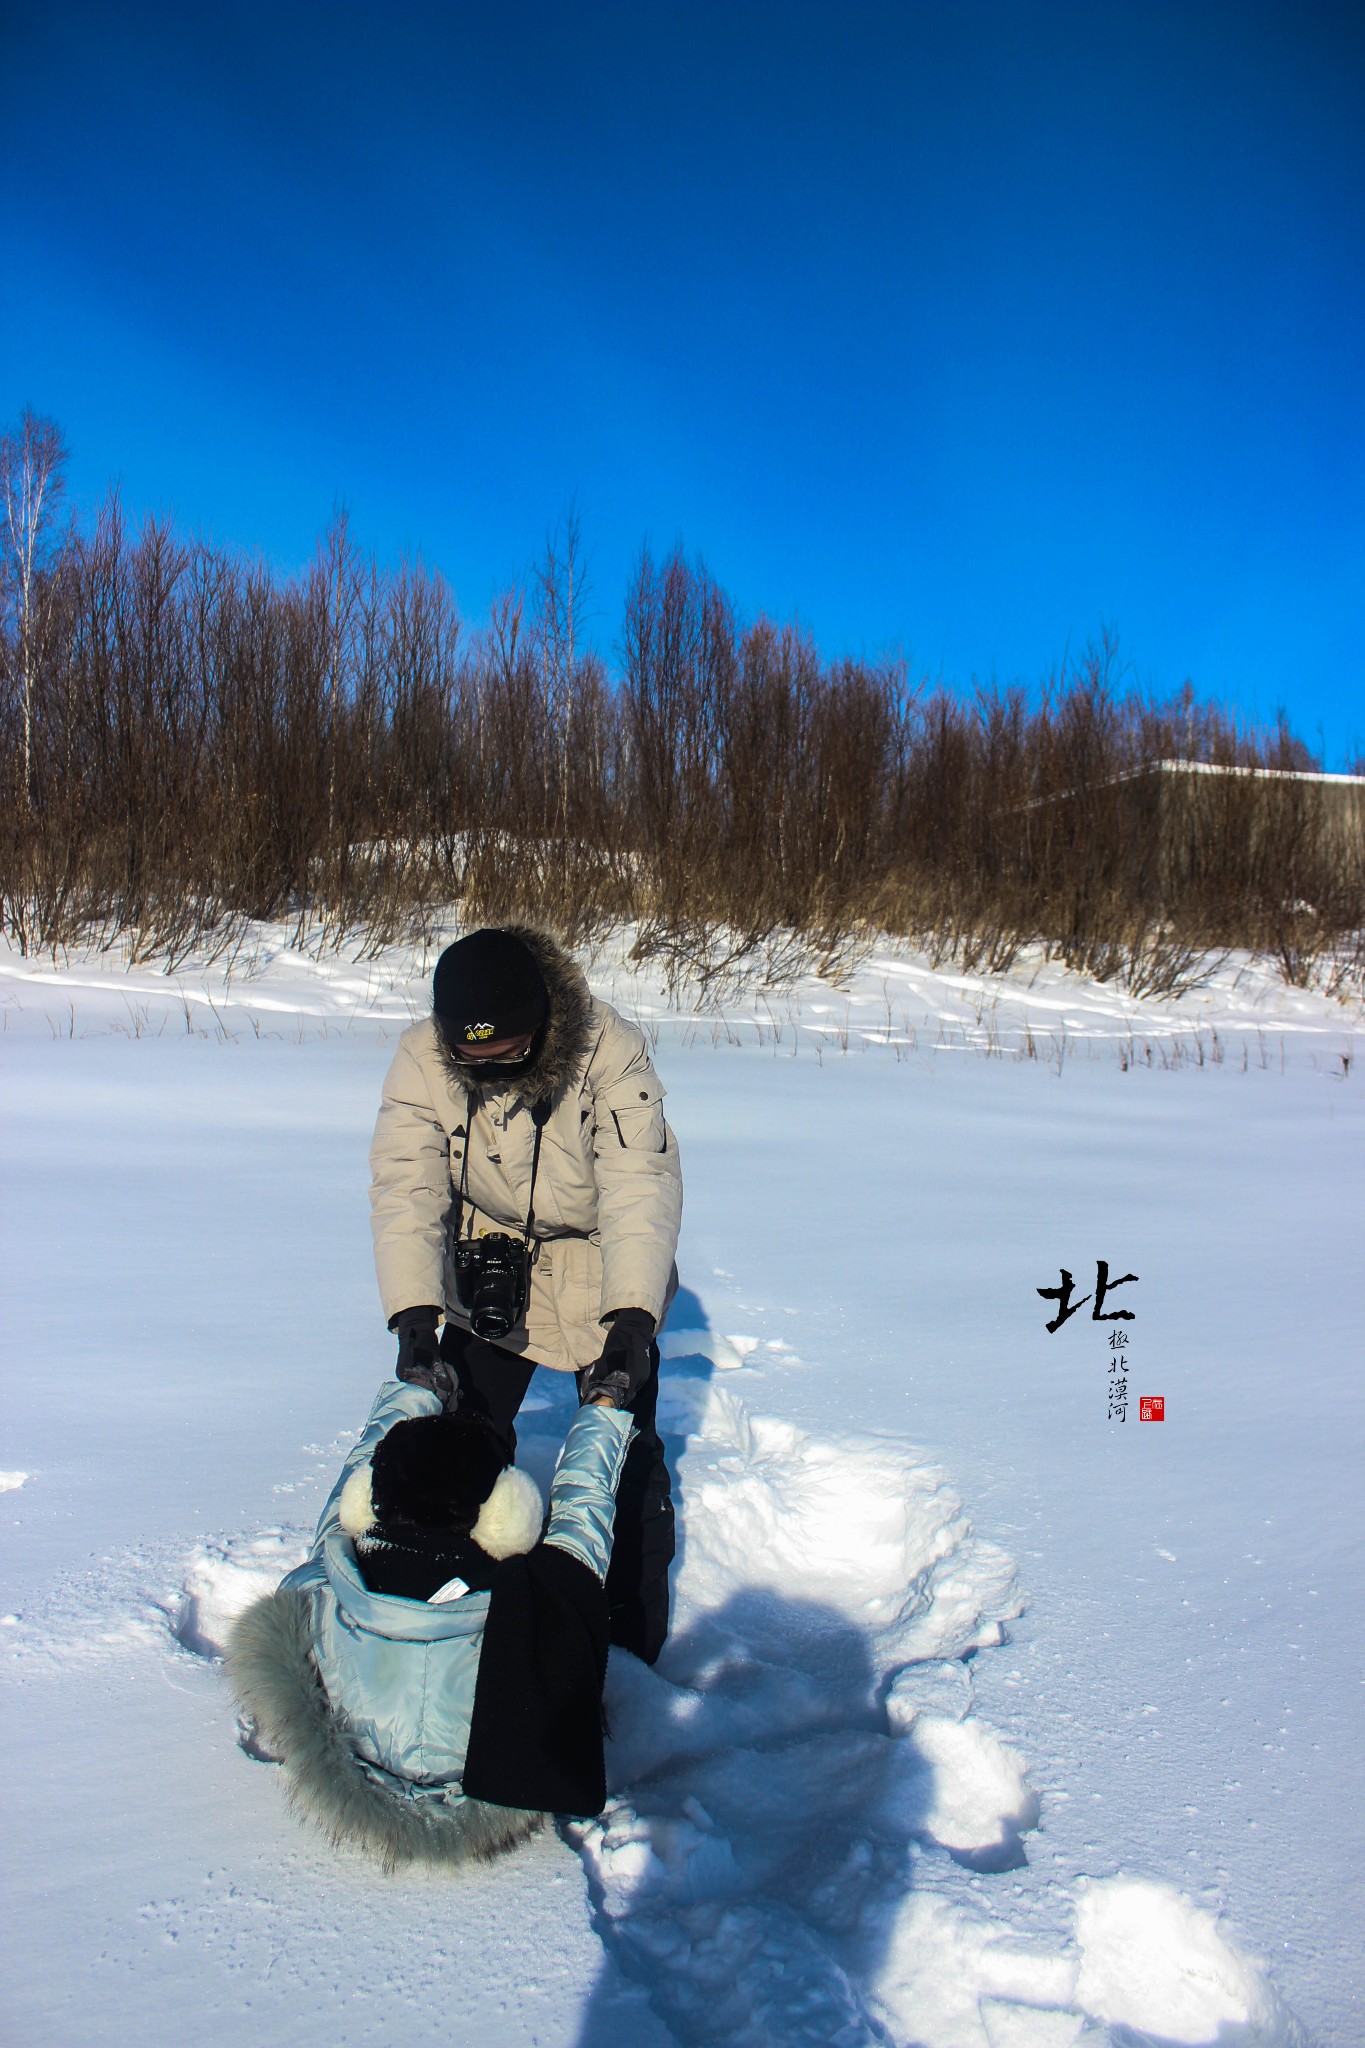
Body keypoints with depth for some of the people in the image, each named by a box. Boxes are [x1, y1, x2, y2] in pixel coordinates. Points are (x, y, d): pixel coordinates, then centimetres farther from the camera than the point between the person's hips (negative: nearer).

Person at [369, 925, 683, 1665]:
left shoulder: (611, 1051, -29)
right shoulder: (420, 1060, -22)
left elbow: (641, 1189, -34)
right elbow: (405, 1191, -27)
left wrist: (629, 1325, -44)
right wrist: (414, 1325, -39)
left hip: (604, 1276, -2)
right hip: (485, 1273, 2)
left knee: (626, 1455, 0)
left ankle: (631, 1649, 21)